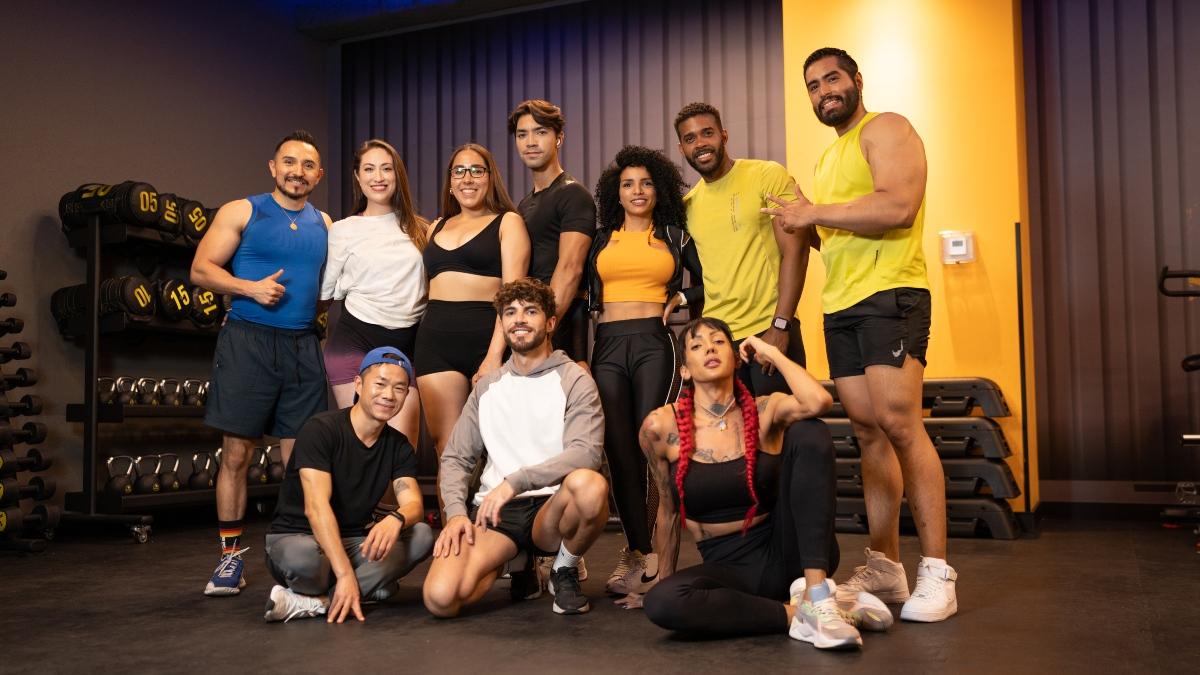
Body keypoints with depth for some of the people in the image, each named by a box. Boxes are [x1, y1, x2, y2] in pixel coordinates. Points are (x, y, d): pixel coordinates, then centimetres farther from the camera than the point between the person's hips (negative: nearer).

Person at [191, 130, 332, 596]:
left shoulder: (324, 224, 14)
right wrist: (251, 288, -15)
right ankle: (230, 558, 9)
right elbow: (201, 269, -2)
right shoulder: (242, 212, 3)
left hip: (302, 347, 3)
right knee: (236, 454, -1)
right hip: (248, 342, -3)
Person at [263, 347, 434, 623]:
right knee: (301, 558, -42)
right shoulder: (321, 429, -15)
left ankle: (316, 602, -24)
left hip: (353, 541, 7)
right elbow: (316, 506, -25)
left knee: (422, 535, -21)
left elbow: (414, 504, -9)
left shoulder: (399, 446, 4)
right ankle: (370, 586, -14)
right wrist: (346, 575, -34)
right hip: (295, 537, -6)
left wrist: (396, 519, -36)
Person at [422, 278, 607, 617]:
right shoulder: (487, 386, 15)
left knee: (590, 485, -38)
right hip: (495, 511, 3)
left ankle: (566, 569, -4)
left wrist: (514, 482, -26)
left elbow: (586, 452, -16)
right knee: (440, 597, -24)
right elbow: (455, 458, 12)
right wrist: (456, 513, -7)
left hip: (551, 507, -3)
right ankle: (517, 562, 11)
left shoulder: (574, 380, 1)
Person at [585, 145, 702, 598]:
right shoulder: (600, 239, 16)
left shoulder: (676, 236, 13)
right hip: (607, 345, 2)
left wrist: (680, 299, 1)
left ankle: (637, 553, 1)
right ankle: (642, 552, 4)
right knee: (618, 449, -5)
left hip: (655, 343, -2)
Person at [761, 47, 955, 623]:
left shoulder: (885, 129, -2)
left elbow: (897, 207, -19)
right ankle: (883, 565, 9)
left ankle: (936, 572, -10)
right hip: (840, 305, 8)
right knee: (868, 433, 5)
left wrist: (815, 213, -12)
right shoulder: (829, 157, 24)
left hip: (890, 294, -8)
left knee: (899, 423, -16)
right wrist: (807, 229, 7)